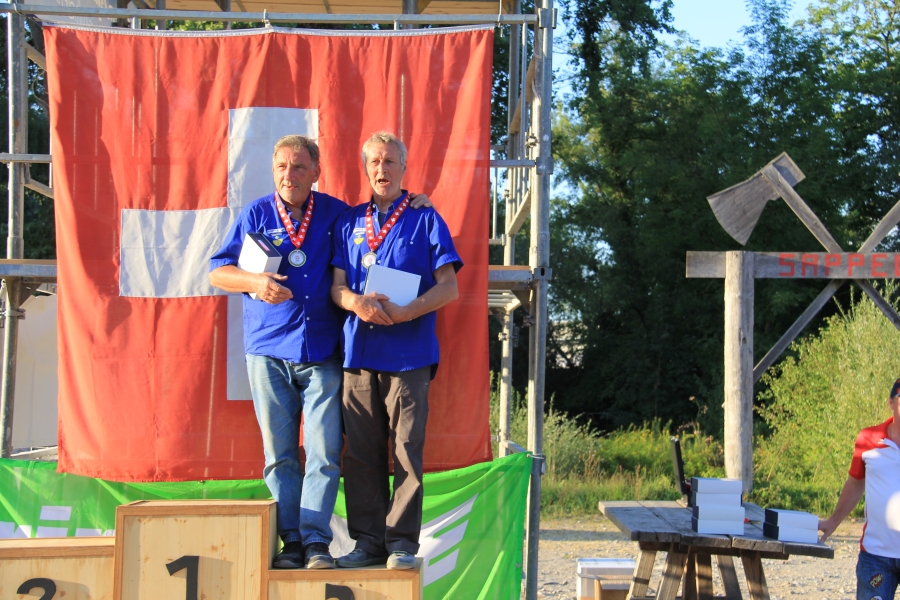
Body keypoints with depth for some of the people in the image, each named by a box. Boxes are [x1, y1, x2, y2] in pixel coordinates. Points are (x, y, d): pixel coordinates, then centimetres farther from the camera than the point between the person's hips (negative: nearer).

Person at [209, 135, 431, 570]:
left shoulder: (336, 214, 9)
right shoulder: (256, 215, 8)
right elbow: (217, 272, 10)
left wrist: (410, 206, 7)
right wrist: (253, 281, -10)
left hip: (322, 354, 0)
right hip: (268, 353, 0)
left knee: (324, 452, -7)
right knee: (279, 453, 2)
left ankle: (316, 541, -5)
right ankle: (291, 542, 8)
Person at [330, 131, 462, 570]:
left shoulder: (425, 220, 7)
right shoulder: (349, 222, 17)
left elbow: (448, 287, 1)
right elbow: (336, 286, 12)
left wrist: (405, 312, -14)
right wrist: (357, 303, -12)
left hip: (409, 352, -3)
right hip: (359, 351, 3)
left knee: (407, 449, -5)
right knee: (361, 451, 3)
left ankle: (401, 542, 1)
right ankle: (368, 540, 11)